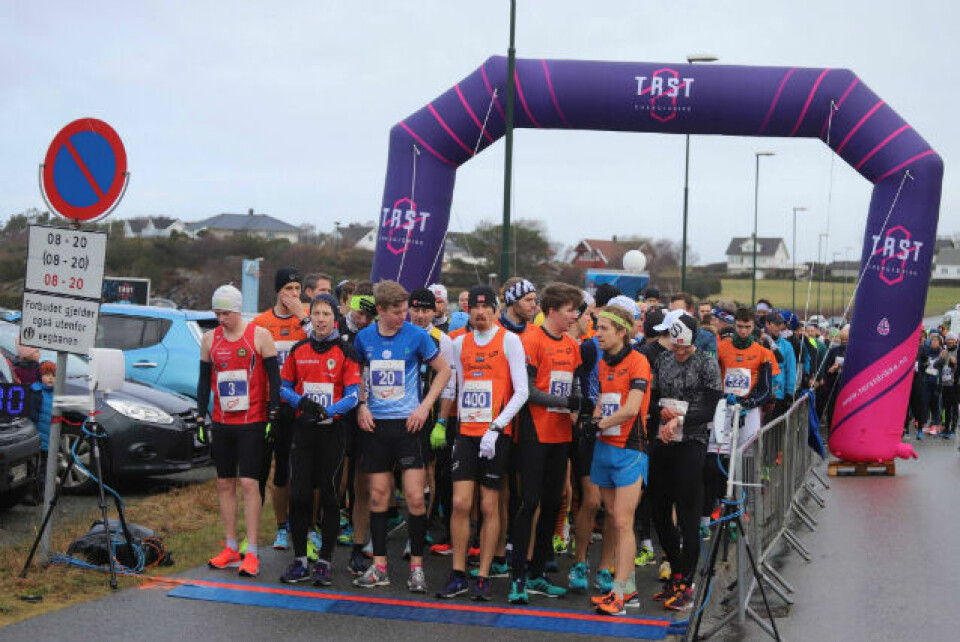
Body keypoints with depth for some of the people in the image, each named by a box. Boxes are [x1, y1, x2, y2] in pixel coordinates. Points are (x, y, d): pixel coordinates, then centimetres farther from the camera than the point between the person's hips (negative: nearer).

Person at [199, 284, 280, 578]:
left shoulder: (260, 336, -4)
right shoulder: (210, 339, 8)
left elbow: (274, 378, -3)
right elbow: (204, 380, 15)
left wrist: (273, 417, -8)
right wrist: (202, 419, 10)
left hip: (252, 422, -5)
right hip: (221, 423, 5)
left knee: (249, 483, -9)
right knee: (224, 484, 7)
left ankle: (252, 553, -7)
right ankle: (231, 549, 17)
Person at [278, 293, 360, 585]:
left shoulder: (345, 352, -2)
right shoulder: (299, 350, 8)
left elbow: (352, 396, -7)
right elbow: (284, 386, 12)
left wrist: (326, 411, -22)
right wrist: (301, 402, -9)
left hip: (332, 430, -3)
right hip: (303, 429, 3)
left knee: (329, 496, 1)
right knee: (298, 495, 0)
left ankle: (325, 561, 10)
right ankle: (300, 560, 10)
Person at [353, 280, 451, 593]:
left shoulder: (416, 336, -4)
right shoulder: (364, 338, 4)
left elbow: (444, 370, 4)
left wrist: (425, 406, -4)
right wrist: (362, 405, 3)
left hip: (408, 423, -2)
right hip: (376, 424, 3)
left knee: (415, 496, -7)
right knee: (378, 495, 6)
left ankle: (416, 565, 4)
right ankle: (379, 566, 13)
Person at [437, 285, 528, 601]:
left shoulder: (509, 341, -4)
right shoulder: (459, 343, 10)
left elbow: (522, 391, -8)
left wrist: (495, 428, -14)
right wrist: (456, 425, 12)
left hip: (497, 435, -3)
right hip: (466, 433, 3)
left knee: (490, 507, 1)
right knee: (460, 503, -3)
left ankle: (483, 577, 9)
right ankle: (458, 575, 6)